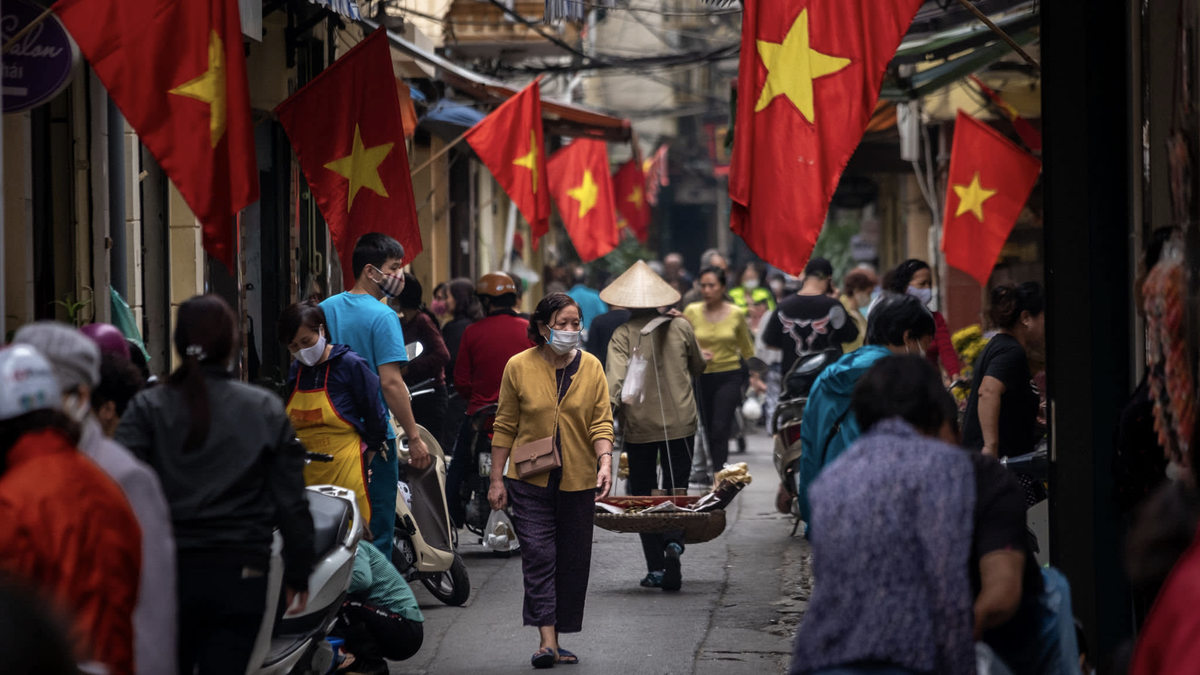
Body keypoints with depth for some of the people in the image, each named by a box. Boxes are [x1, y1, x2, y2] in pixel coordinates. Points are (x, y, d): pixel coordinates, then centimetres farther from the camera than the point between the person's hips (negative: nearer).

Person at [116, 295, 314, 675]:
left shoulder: (147, 409, -2)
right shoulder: (266, 410, 2)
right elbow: (291, 501, 2)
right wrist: (298, 574, 11)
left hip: (168, 572, 0)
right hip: (241, 577, 0)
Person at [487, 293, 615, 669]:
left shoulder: (591, 368, 3)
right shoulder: (518, 367, -2)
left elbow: (601, 422, 0)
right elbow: (505, 427, 3)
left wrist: (605, 462, -17)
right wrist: (497, 479, 1)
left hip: (578, 481, 2)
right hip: (530, 479, -2)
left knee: (572, 560, 6)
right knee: (538, 555, -12)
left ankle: (558, 641, 16)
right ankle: (547, 641, -17)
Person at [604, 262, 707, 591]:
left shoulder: (623, 335, -7)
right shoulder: (681, 327, 0)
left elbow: (615, 377, -20)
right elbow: (698, 367, 14)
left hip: (639, 425, -1)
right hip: (680, 423, 1)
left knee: (644, 494, 8)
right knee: (676, 489, 11)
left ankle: (655, 567, 3)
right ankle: (674, 543, -17)